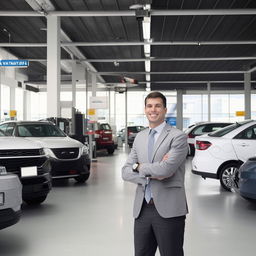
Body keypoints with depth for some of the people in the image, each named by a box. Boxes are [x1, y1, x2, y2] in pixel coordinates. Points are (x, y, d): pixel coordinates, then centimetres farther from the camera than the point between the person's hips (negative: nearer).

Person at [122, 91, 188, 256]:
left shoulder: (178, 137, -6)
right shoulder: (139, 137, 13)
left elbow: (166, 169, -20)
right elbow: (125, 172, 6)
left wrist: (139, 166, -4)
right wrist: (151, 173, -12)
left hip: (168, 211, -5)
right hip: (142, 210, 5)